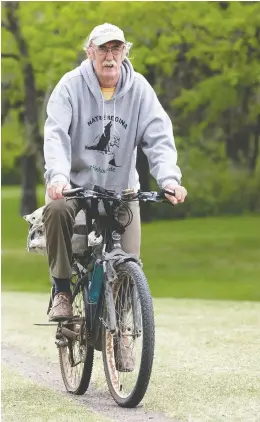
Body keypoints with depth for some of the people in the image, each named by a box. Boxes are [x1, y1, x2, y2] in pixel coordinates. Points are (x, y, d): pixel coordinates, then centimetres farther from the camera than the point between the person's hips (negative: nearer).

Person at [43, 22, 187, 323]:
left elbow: (159, 136, -13)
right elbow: (56, 134, -21)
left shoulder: (138, 88, -5)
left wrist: (169, 179, -30)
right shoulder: (71, 85, -10)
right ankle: (62, 293, -19)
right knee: (56, 210, -35)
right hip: (76, 183, -2)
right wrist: (57, 176, -40)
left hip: (121, 188, 2)